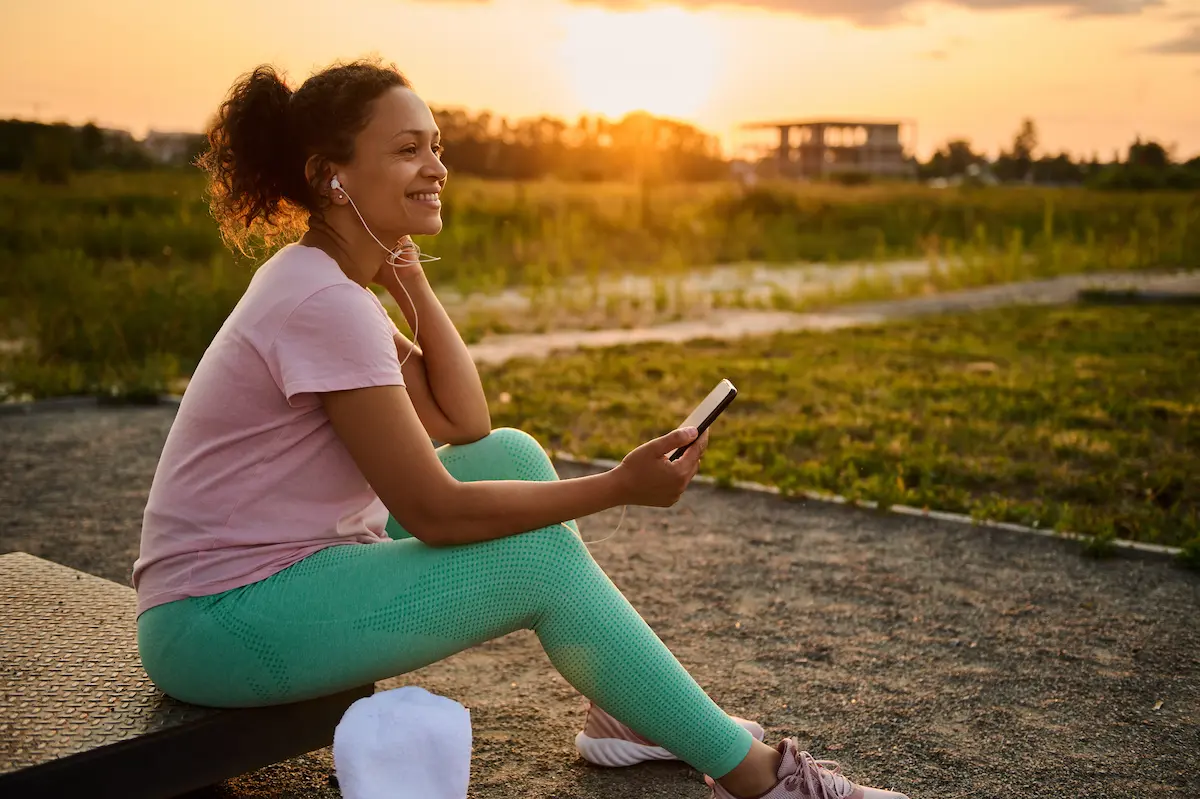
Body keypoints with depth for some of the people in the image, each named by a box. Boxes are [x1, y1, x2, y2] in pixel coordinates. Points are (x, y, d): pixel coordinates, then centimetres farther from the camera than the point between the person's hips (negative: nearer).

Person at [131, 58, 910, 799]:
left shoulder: (324, 278, 7)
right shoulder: (324, 303, -23)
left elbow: (466, 425, 3)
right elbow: (435, 511, -22)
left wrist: (412, 282, -3)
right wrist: (619, 487, -20)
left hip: (280, 570, 9)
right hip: (221, 622, -9)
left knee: (511, 455, 5)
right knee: (539, 559, -14)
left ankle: (625, 710, 13)